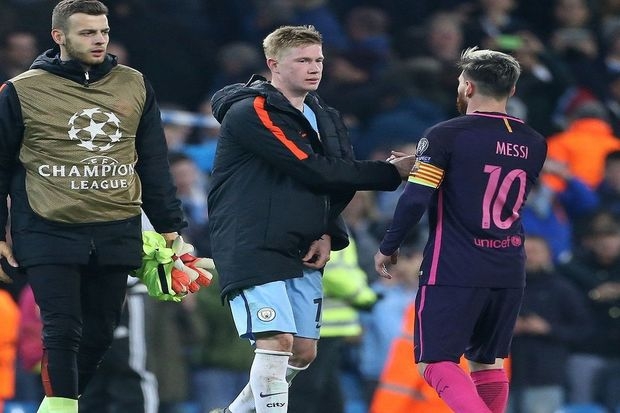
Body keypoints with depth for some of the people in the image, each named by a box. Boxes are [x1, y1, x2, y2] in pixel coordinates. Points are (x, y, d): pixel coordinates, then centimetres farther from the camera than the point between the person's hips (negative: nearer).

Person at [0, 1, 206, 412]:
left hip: (116, 235, 4)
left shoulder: (135, 86, 9)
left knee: (98, 336, 7)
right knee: (62, 333, -12)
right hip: (49, 235, -4)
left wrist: (170, 227, 12)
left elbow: (154, 163, 15)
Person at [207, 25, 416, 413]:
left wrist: (329, 233, -3)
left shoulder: (323, 118, 14)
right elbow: (315, 172, -19)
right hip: (253, 249, -8)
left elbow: (339, 181, 17)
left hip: (303, 252, 8)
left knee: (303, 351, 8)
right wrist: (392, 172, -16)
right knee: (276, 342, -17)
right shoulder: (251, 113, -13)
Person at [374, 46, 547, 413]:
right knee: (488, 362, 18)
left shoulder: (445, 137, -9)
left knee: (436, 364, -4)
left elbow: (415, 201, -16)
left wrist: (388, 248, 1)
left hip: (454, 273, -6)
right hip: (509, 274, 6)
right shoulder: (534, 144, 8)